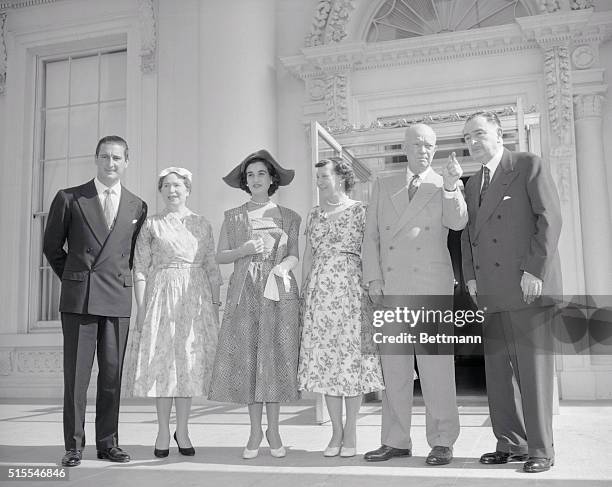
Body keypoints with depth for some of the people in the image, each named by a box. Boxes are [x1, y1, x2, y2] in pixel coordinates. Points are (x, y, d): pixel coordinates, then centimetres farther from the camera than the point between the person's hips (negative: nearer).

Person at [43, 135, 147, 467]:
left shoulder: (137, 207, 10)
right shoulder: (69, 199, 4)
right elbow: (52, 246, 11)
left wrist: (120, 280, 13)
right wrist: (73, 279, 12)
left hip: (118, 300, 2)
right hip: (78, 299, -2)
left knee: (112, 373, 5)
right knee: (76, 374, 0)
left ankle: (108, 442, 15)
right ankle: (74, 446, 10)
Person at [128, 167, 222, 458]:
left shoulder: (202, 225, 10)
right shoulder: (150, 225, 5)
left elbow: (212, 269, 10)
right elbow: (140, 269, 2)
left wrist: (216, 306, 5)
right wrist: (141, 308, -4)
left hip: (196, 299, 2)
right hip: (162, 295, -1)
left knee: (190, 362, 3)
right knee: (162, 361, -1)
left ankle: (183, 430, 15)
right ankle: (163, 431, 11)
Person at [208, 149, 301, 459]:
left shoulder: (289, 217, 10)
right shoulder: (233, 217, 11)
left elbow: (294, 256, 5)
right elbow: (220, 256, 9)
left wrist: (281, 266, -15)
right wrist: (244, 250, -9)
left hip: (279, 293, 0)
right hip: (244, 294, 1)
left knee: (276, 356, -2)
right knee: (247, 358, -1)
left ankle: (273, 431, 10)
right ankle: (255, 432, 10)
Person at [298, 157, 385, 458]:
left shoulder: (360, 211, 2)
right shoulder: (314, 215, 15)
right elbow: (308, 257, 16)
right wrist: (304, 293, 10)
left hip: (351, 289, -4)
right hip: (319, 292, 4)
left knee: (352, 356, -2)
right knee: (324, 359, 2)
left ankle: (350, 432, 9)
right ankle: (336, 431, 12)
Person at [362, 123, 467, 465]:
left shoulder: (445, 187, 9)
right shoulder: (384, 187, 16)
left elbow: (458, 222, -8)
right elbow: (371, 236, 12)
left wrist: (451, 185, -24)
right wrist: (374, 278, 2)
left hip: (432, 287, -3)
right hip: (390, 289, 3)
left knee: (436, 365, -2)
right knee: (394, 367, 6)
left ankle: (442, 441, 8)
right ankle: (396, 441, 15)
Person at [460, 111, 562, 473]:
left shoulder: (530, 165, 2)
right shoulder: (473, 184, 21)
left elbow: (550, 218, -6)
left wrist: (535, 271, -13)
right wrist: (471, 277, 7)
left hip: (529, 285, -6)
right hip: (492, 293, 7)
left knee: (534, 368, -2)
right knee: (498, 370, 8)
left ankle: (541, 449, 7)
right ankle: (511, 444, 17)